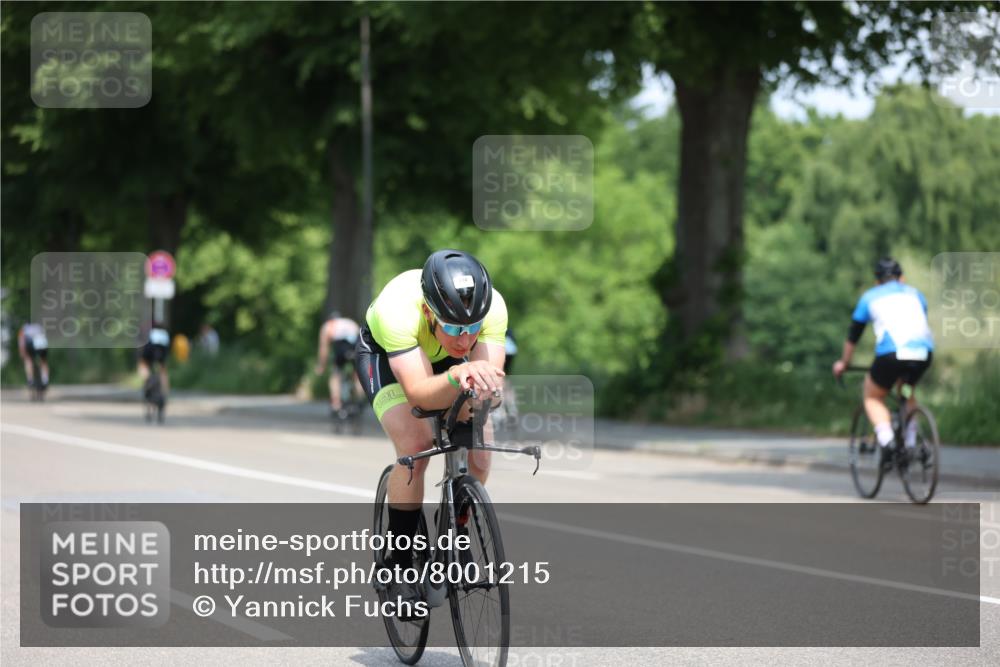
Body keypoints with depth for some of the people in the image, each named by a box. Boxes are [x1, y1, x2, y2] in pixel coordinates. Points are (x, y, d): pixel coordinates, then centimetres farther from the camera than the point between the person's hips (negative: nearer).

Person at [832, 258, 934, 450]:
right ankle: (910, 440, 15)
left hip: (891, 354, -3)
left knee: (873, 399, 18)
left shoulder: (870, 297, 24)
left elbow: (853, 335, 32)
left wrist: (843, 363, 47)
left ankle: (886, 439, -9)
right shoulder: (914, 294, 28)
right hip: (924, 353, 3)